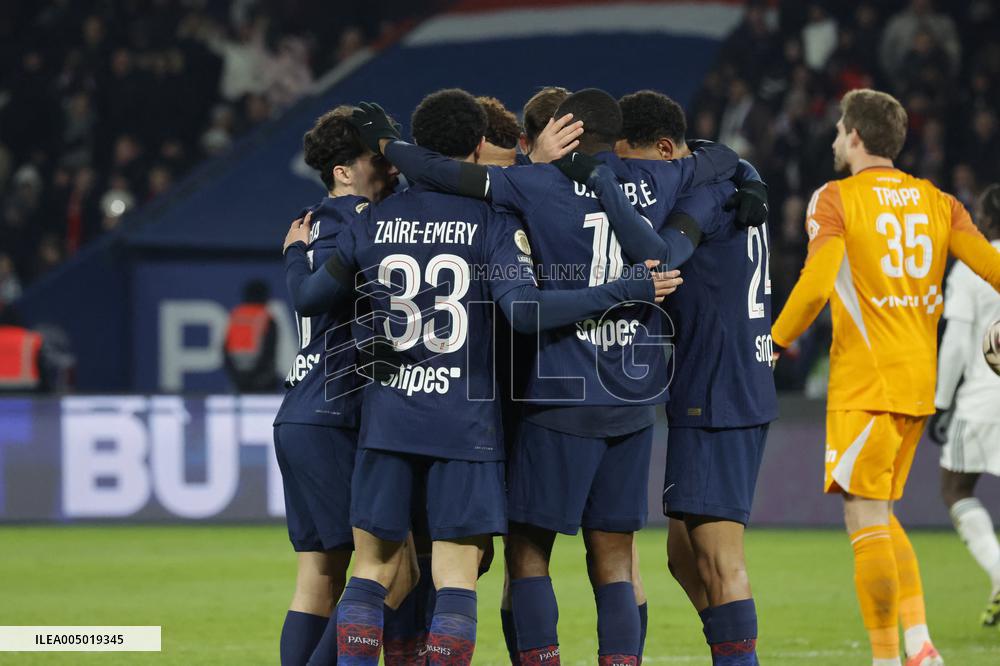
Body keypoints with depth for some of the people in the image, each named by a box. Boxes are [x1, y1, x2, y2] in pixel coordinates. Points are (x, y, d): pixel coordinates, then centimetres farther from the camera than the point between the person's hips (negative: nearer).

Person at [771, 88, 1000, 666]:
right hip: (919, 382, 7)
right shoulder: (937, 202, 10)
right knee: (881, 516, 17)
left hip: (866, 383, -7)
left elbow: (815, 286, -16)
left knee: (866, 519, -4)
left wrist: (777, 342, -3)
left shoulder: (836, 199, -5)